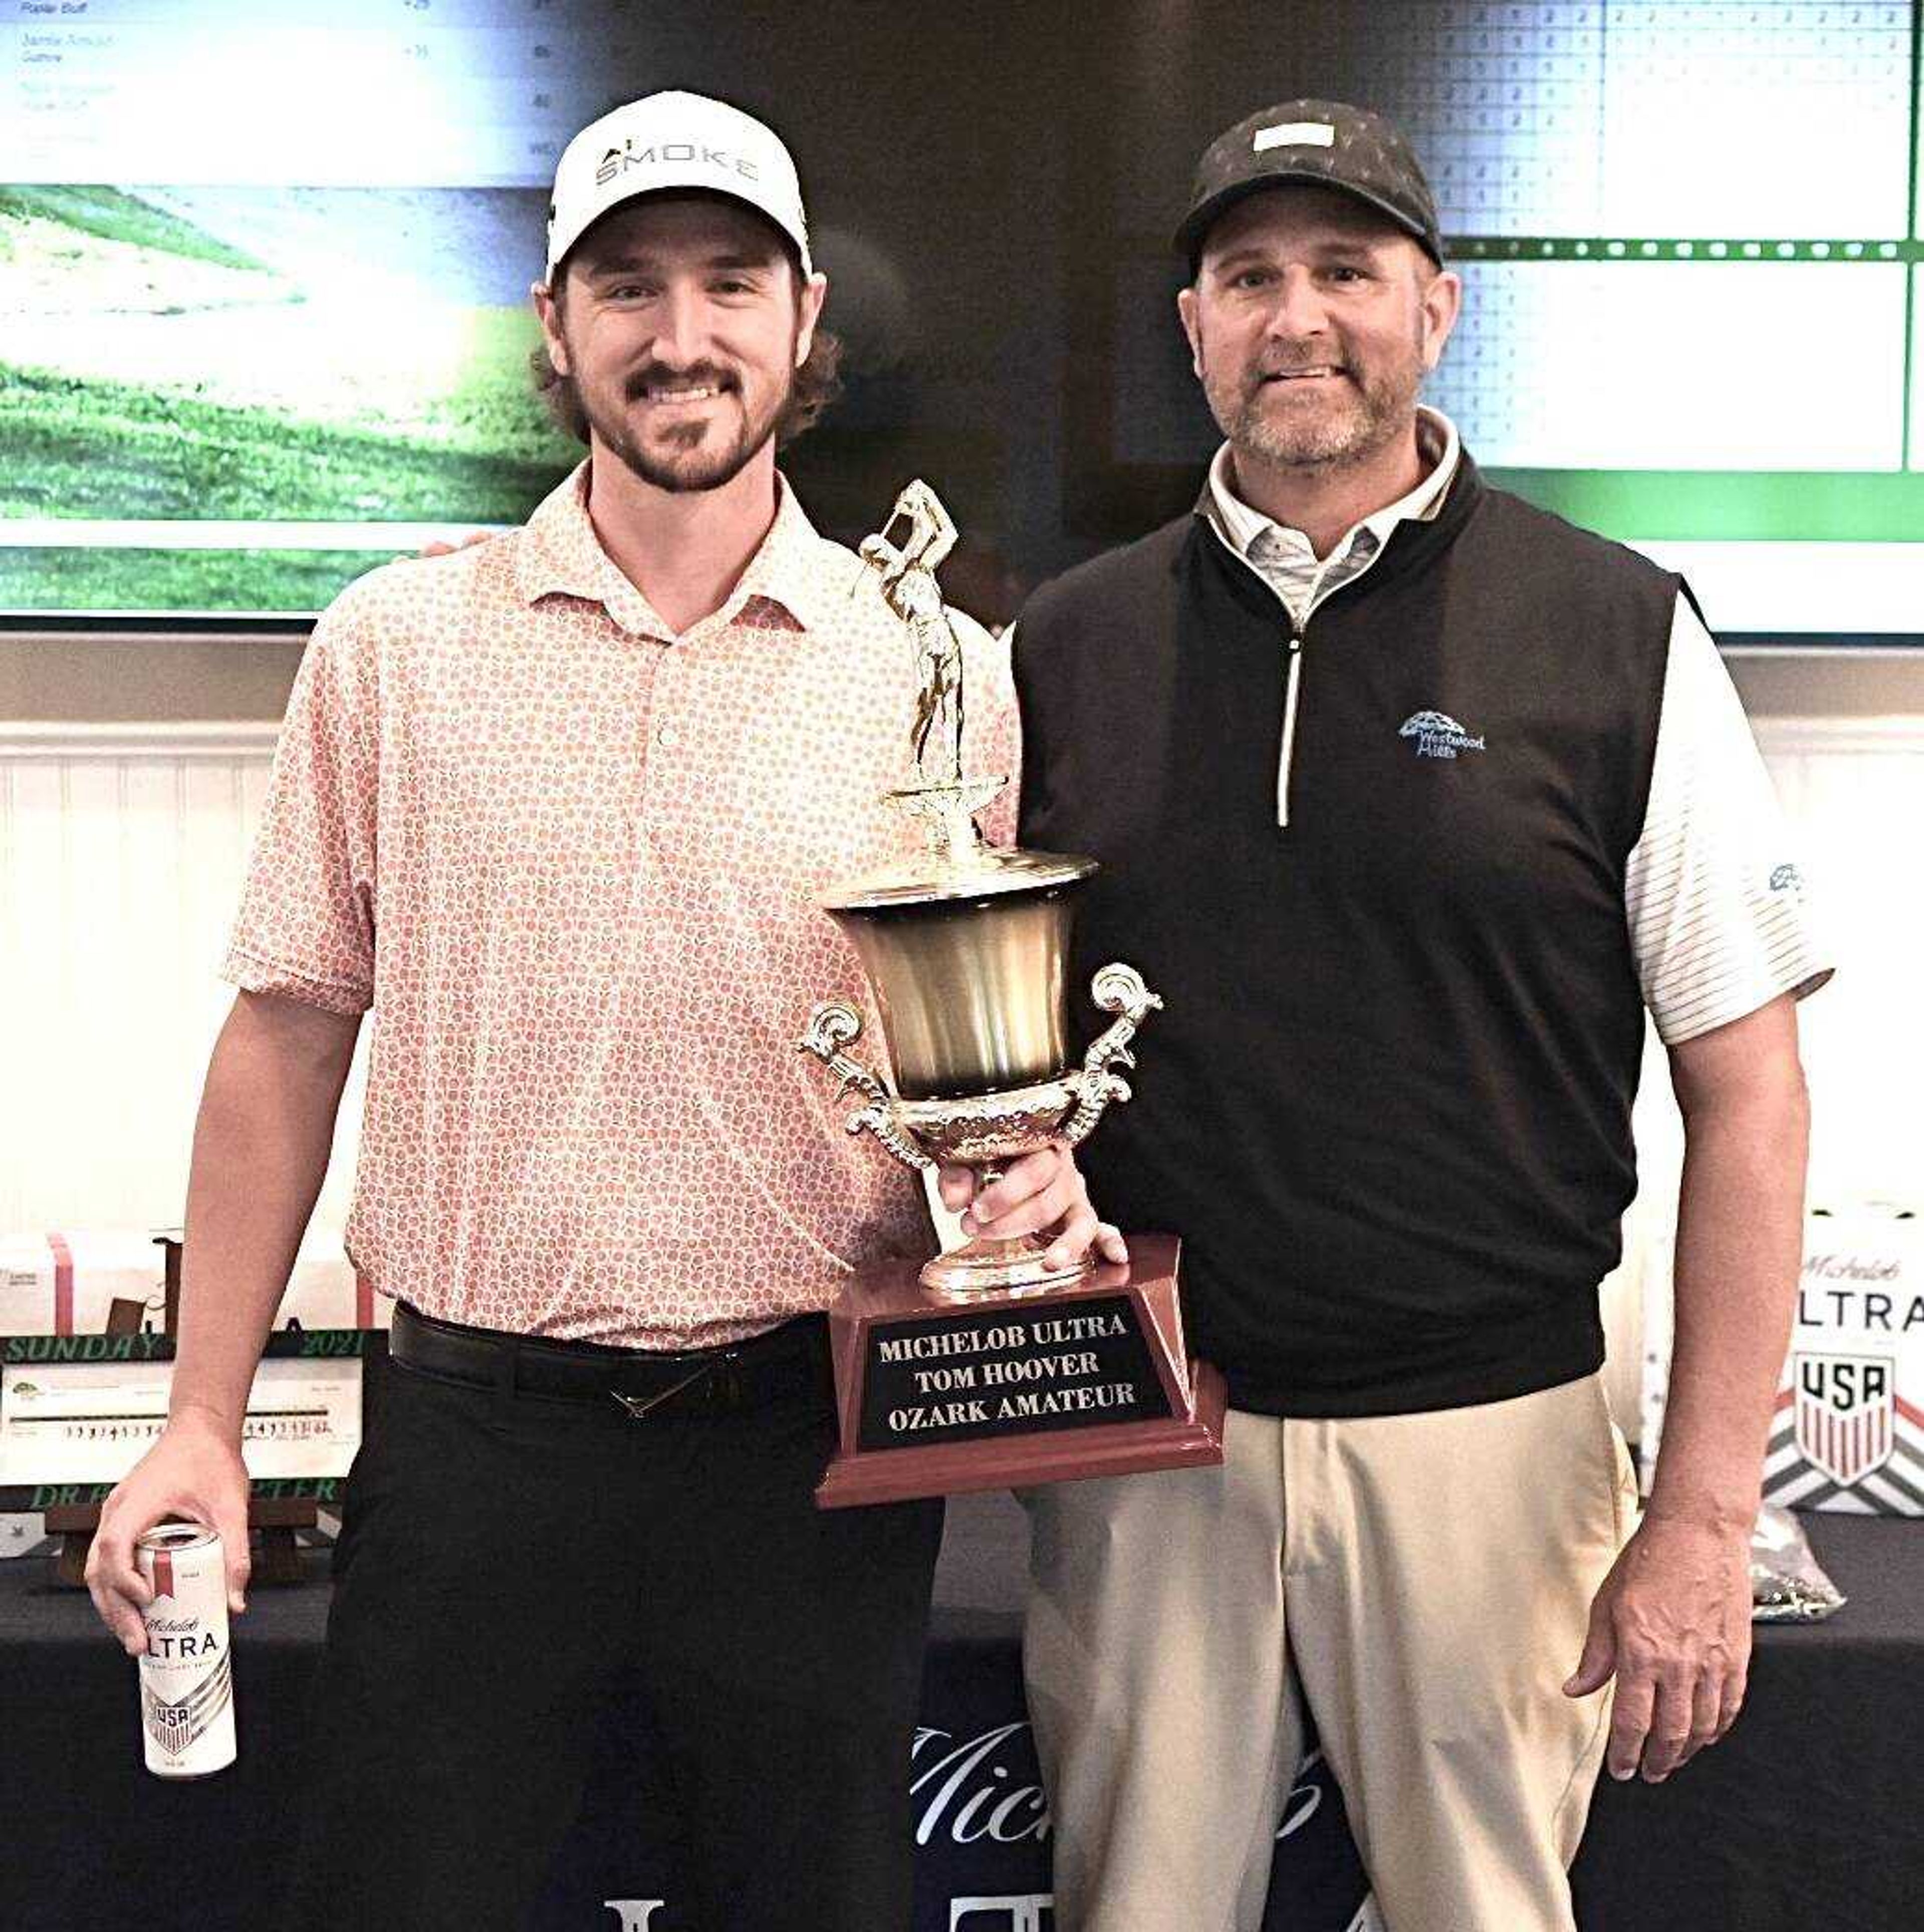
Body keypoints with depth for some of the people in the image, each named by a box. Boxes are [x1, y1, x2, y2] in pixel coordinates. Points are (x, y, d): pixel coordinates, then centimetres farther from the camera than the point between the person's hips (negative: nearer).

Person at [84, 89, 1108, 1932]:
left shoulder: (935, 674, 0)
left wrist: (1034, 1178, -13)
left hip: (814, 1434, 1)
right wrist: (201, 1422, 1)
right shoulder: (395, 646, 0)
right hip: (476, 1432, 0)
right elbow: (294, 1026, 3)